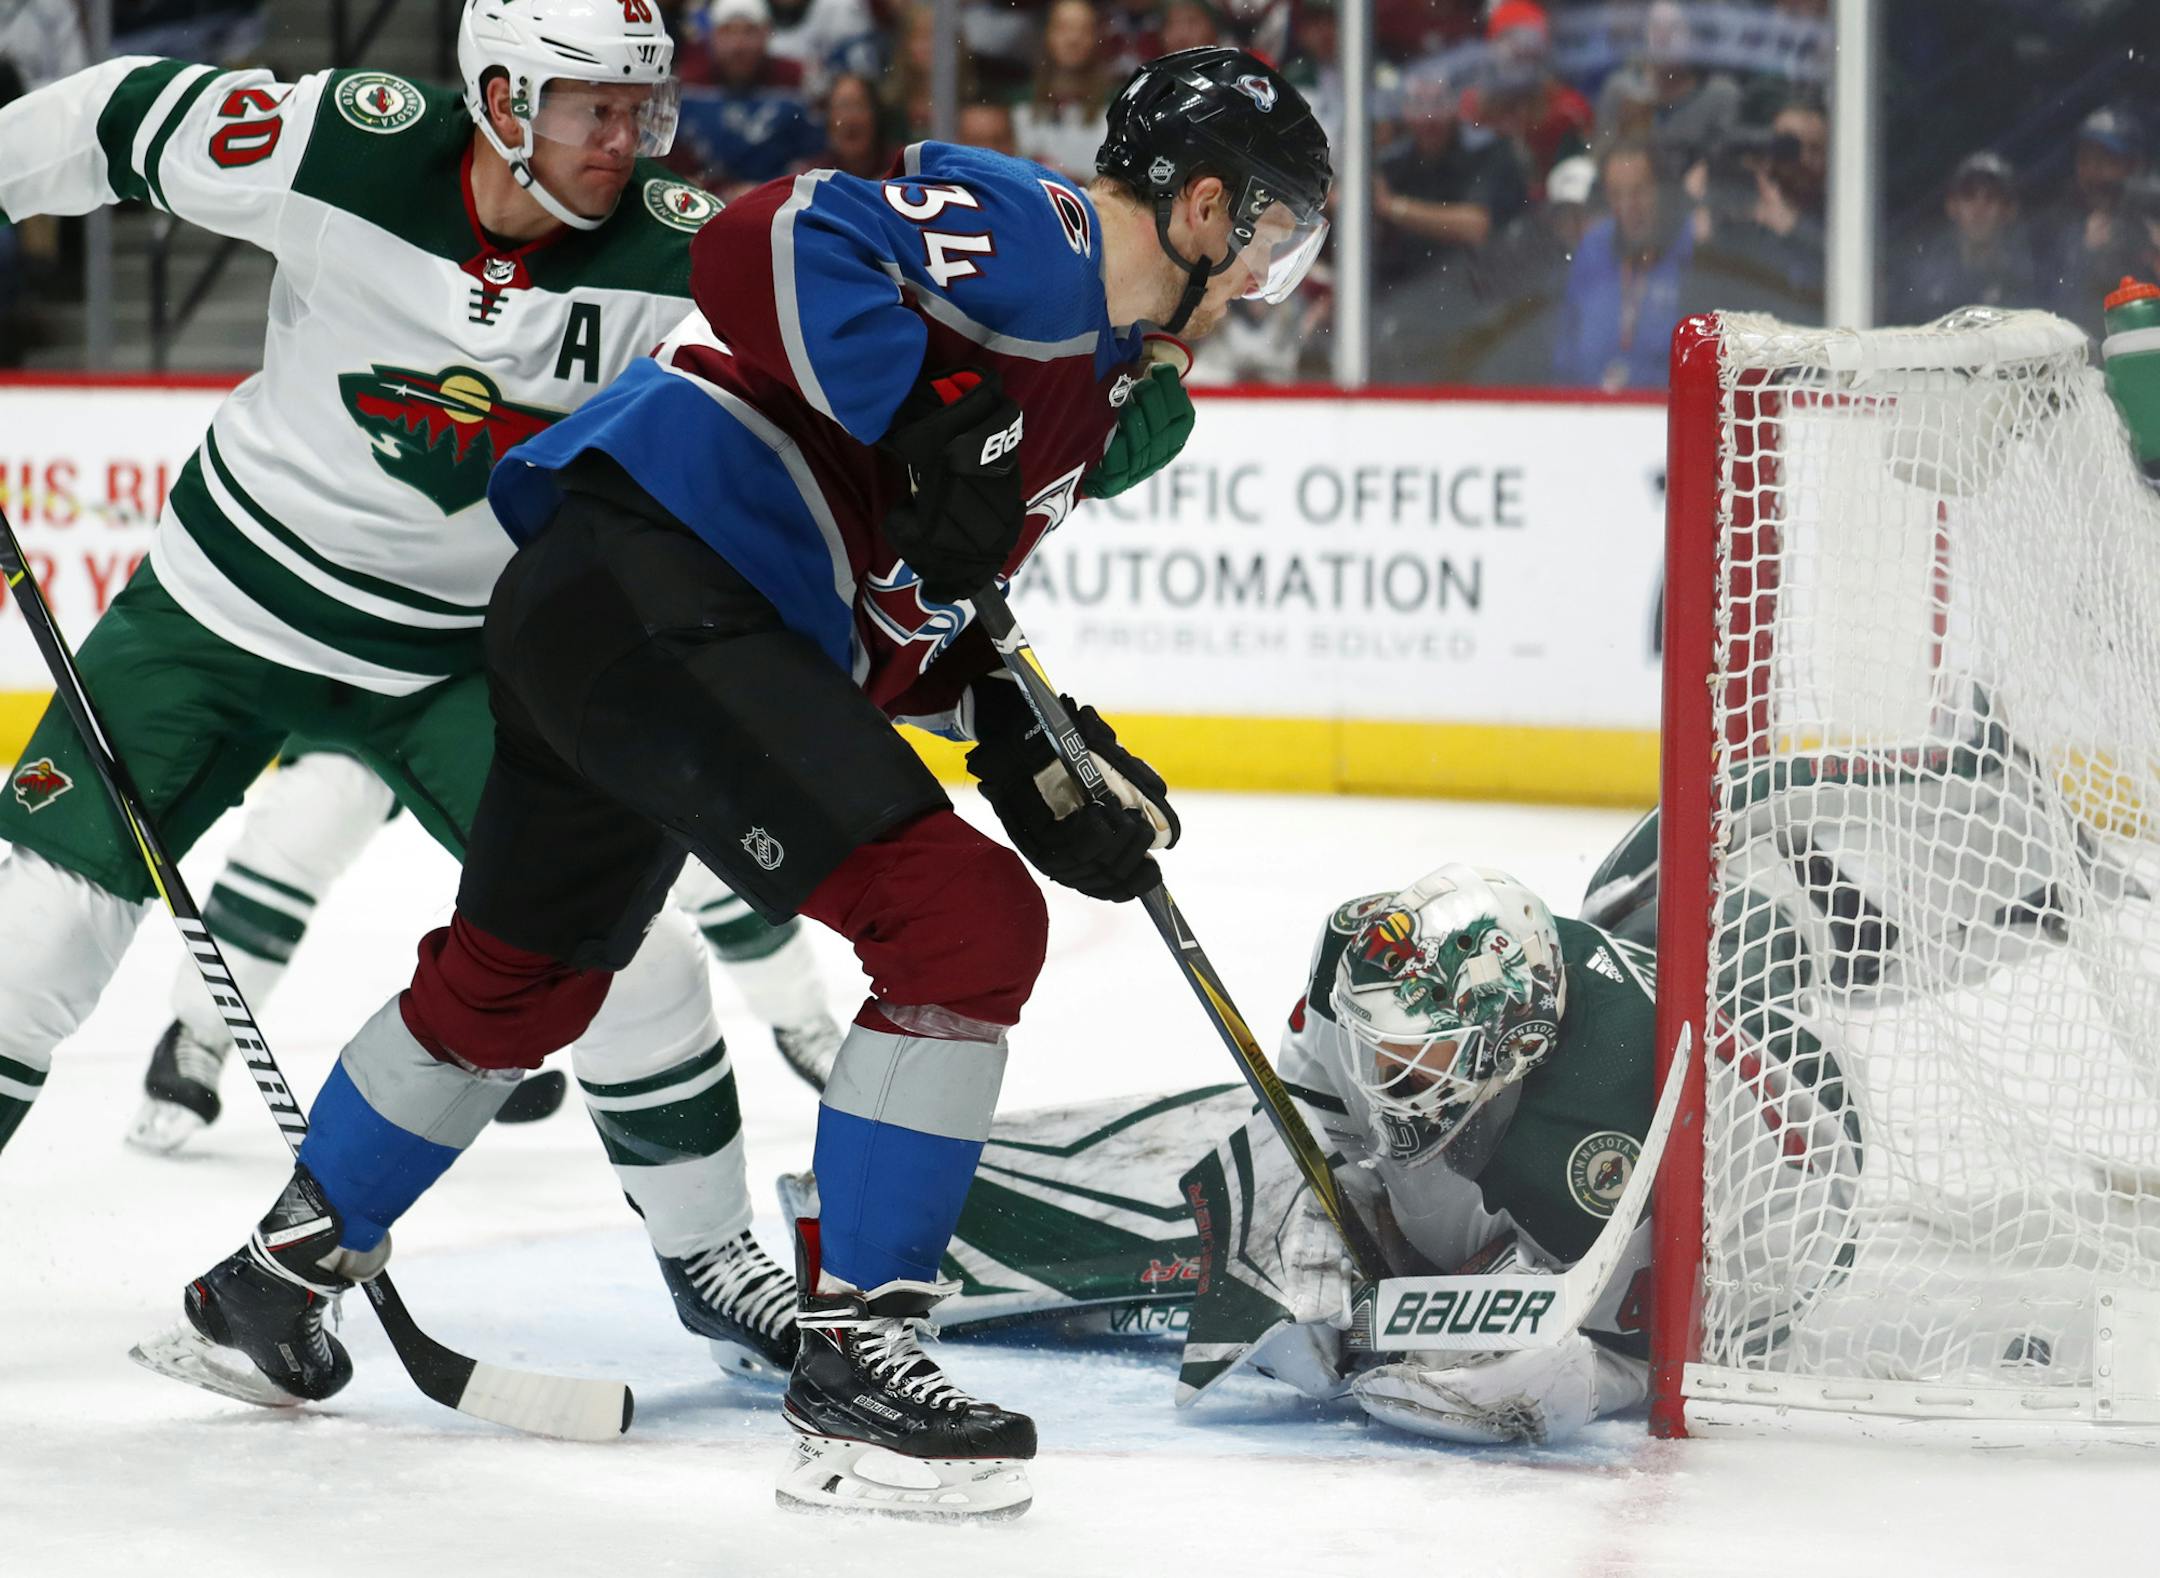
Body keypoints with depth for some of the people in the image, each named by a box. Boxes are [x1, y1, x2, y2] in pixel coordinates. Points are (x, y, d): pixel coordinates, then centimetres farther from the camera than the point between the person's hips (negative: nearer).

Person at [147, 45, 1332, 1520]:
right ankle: (851, 1361, -11)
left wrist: (1028, 743, 13)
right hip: (656, 583, -11)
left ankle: (273, 1279, 44)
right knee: (966, 922, -15)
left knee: (516, 979, 27)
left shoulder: (1090, 374, 22)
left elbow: (914, 597, 26)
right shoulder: (1040, 237, -9)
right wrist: (928, 418, -24)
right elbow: (765, 246, -21)